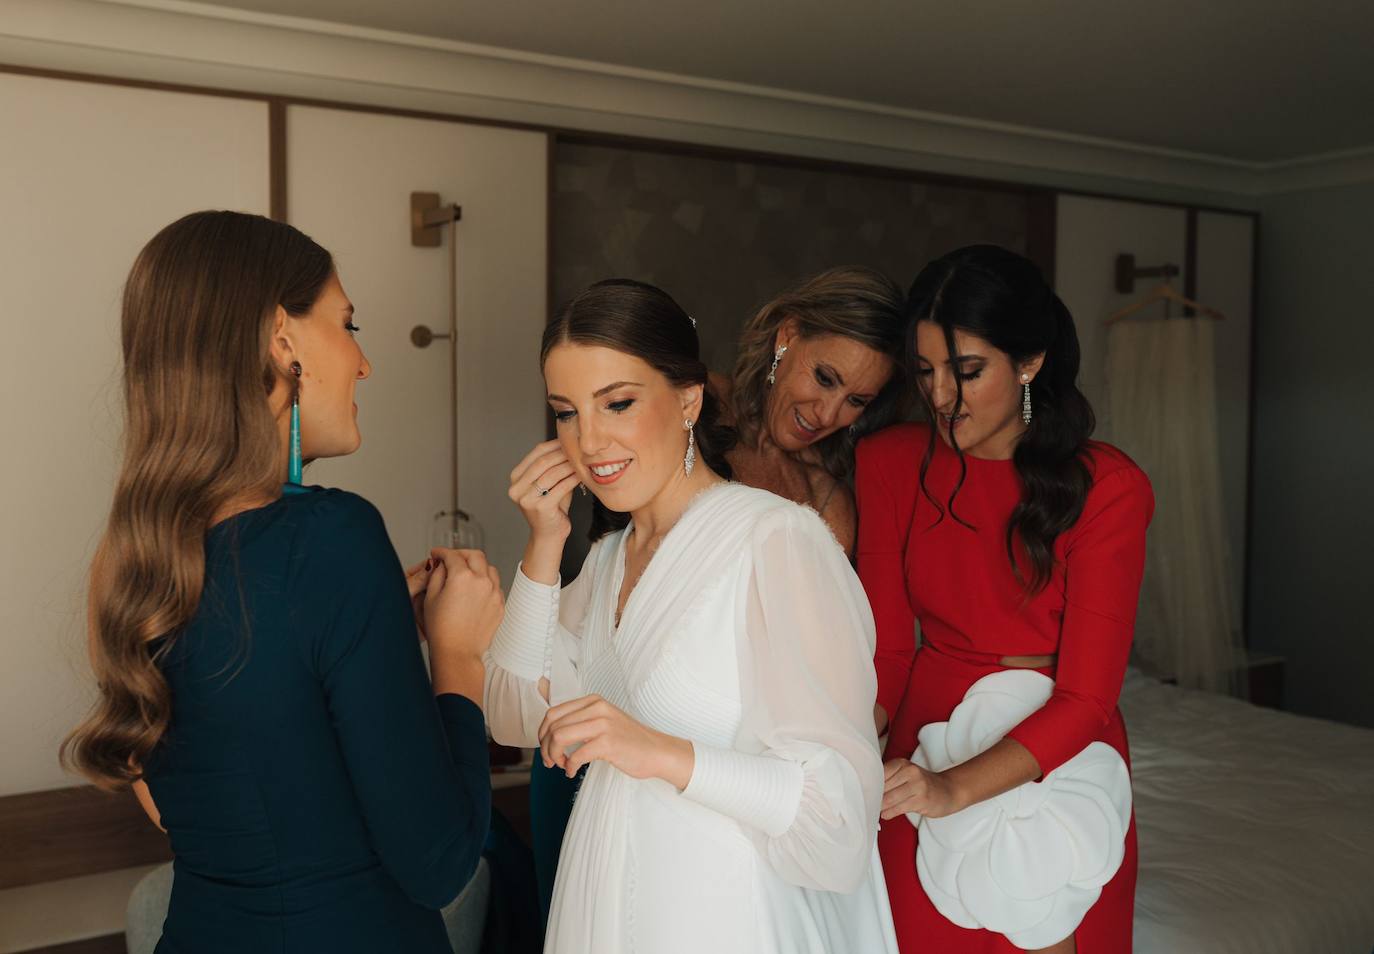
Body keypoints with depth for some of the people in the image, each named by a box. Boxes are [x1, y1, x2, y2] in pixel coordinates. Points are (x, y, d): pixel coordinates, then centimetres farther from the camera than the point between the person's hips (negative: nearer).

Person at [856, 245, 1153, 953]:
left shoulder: (1107, 487, -14)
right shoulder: (890, 463, -5)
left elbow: (1085, 699, -17)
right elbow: (888, 650, -4)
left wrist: (955, 787, -30)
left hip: (1056, 755, -2)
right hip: (928, 735, 2)